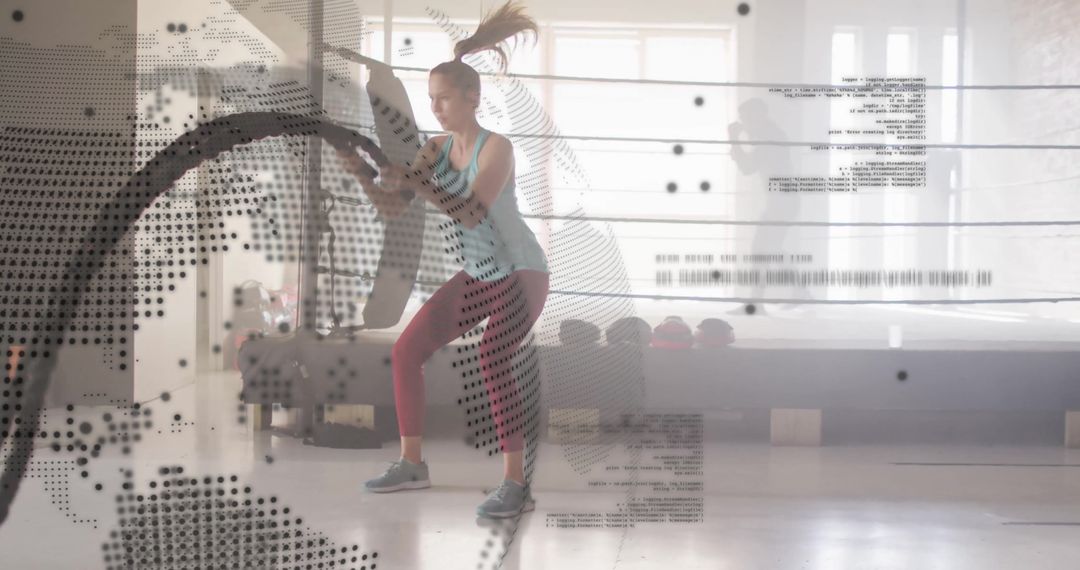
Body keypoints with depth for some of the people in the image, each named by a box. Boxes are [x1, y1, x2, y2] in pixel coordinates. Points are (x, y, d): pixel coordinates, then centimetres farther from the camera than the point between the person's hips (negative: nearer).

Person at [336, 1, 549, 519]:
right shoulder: (438, 148, 1)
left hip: (522, 274, -8)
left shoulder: (496, 147, -20)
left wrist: (417, 182, -38)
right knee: (406, 351, 6)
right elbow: (391, 204, -3)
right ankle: (412, 464, 19)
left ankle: (515, 484, -25)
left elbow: (472, 214, -32)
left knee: (492, 359, -31)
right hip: (477, 277, 8)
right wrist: (361, 174, -20)